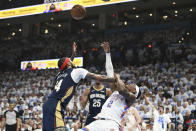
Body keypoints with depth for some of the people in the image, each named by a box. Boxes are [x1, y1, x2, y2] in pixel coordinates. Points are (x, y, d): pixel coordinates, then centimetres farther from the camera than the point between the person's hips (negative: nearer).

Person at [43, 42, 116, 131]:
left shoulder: (60, 73, 23)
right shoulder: (77, 71, 1)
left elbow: (67, 67, 50)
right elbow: (97, 77, 2)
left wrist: (73, 54, 58)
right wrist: (115, 80, 8)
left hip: (48, 104, 9)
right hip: (55, 106, -9)